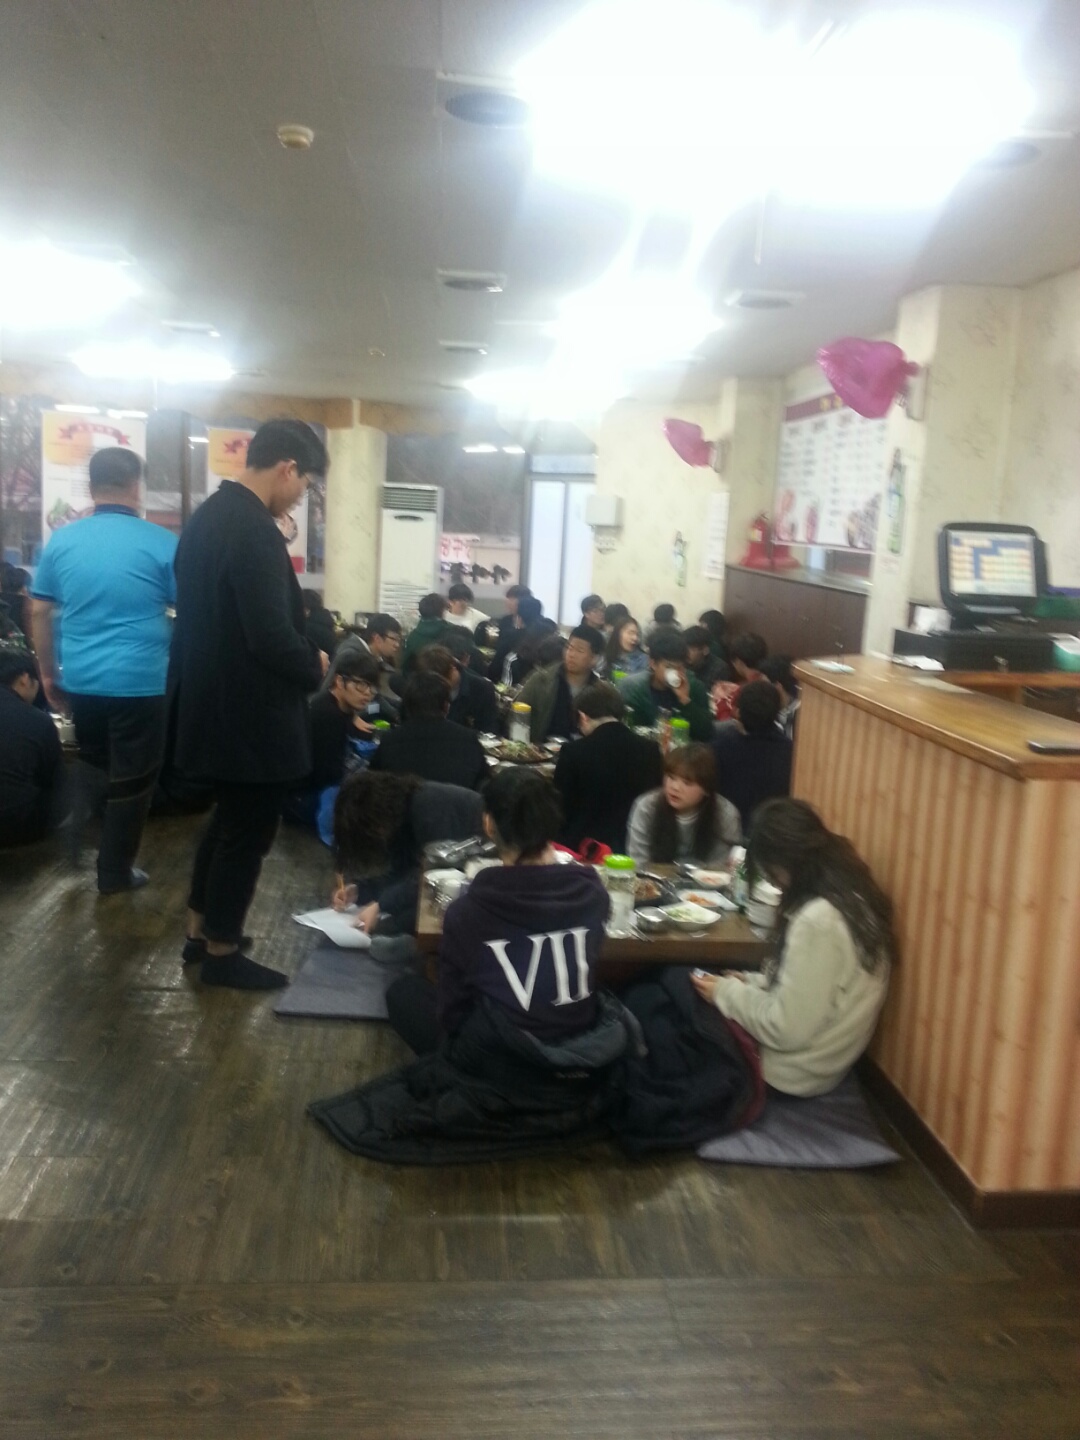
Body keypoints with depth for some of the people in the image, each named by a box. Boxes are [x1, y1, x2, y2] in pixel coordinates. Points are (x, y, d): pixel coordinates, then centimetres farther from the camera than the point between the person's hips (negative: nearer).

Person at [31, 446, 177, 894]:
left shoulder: (60, 541, 2)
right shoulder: (163, 543, -8)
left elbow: (39, 613, 7)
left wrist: (49, 675, 17)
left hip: (80, 680, 4)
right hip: (141, 683, -4)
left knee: (92, 762, 28)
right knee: (131, 779, 10)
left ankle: (73, 837, 18)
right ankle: (114, 873, 19)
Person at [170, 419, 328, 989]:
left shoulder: (207, 515, 8)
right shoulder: (255, 529, -22)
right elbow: (271, 636, -27)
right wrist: (314, 664, -9)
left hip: (214, 701, 10)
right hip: (249, 712, -10)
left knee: (227, 820, 23)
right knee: (247, 833, 6)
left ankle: (200, 931, 36)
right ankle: (221, 953, 19)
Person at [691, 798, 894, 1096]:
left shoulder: (817, 921, -31)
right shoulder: (850, 895, -2)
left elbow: (786, 1029, -26)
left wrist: (727, 992, -12)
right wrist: (752, 983, 3)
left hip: (795, 1071, -9)